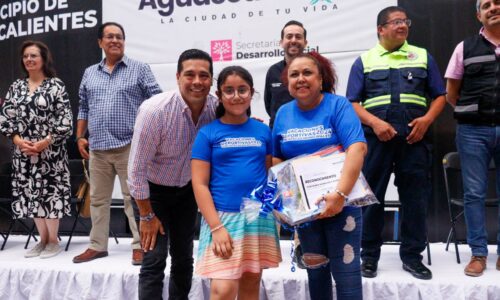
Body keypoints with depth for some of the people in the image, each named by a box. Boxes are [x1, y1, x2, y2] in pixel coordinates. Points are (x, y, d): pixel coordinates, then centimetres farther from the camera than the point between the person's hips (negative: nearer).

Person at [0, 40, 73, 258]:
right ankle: (43, 239, 22)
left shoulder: (56, 85, -4)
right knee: (30, 193, 9)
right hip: (23, 151, 5)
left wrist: (45, 142, -16)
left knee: (50, 191, -1)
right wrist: (18, 141, -8)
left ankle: (53, 240, 14)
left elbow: (65, 120, -10)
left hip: (50, 151, -5)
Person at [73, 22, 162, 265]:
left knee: (133, 198, -2)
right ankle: (97, 245, 23)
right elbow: (84, 108, 20)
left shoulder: (139, 69, 2)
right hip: (97, 148, 5)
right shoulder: (89, 73, 15)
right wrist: (80, 137, 13)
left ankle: (139, 245, 7)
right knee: (98, 199, 12)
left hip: (129, 145, -5)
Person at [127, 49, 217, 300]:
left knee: (184, 258, 13)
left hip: (187, 188, 4)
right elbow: (136, 169, -23)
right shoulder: (155, 110, -29)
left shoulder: (217, 108, -18)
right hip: (153, 189, -4)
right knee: (154, 260, -8)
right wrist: (147, 216, -16)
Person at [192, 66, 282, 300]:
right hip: (223, 217, -3)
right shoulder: (207, 133, -2)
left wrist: (275, 213, 2)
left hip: (259, 218, 3)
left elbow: (271, 175, 12)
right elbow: (200, 184, -5)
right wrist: (216, 227, -13)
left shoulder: (263, 131, 7)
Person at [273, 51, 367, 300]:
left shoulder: (338, 105, -11)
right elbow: (277, 158, 12)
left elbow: (357, 148, -23)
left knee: (345, 270, -1)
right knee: (315, 271, 16)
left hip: (341, 202, -4)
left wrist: (340, 194, -34)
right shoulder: (283, 113, 4)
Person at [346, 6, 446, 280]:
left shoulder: (423, 57, 15)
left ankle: (412, 256, 17)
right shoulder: (364, 61, 10)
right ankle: (369, 256, 15)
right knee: (371, 196, 3)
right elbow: (352, 102, 3)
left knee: (415, 196, 3)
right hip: (376, 137, -1)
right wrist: (375, 122, -13)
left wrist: (427, 119, -5)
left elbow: (440, 95, 13)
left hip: (414, 137, 1)